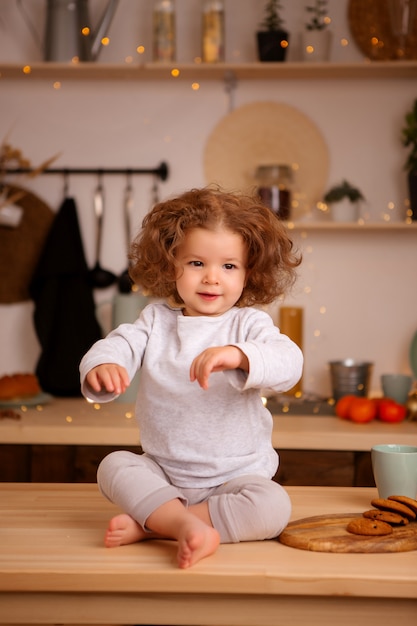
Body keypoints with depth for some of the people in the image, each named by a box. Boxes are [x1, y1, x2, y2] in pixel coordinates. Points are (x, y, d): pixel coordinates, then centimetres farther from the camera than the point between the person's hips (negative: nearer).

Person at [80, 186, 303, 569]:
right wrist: (100, 367, -40)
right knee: (113, 466, -22)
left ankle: (151, 524, -23)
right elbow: (119, 344, -13)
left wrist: (239, 355, -47)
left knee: (274, 507, -30)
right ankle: (188, 525, -36)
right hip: (163, 473, 2)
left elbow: (288, 364, -25)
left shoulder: (249, 324, -7)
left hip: (237, 476, -2)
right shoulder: (156, 320, 2)